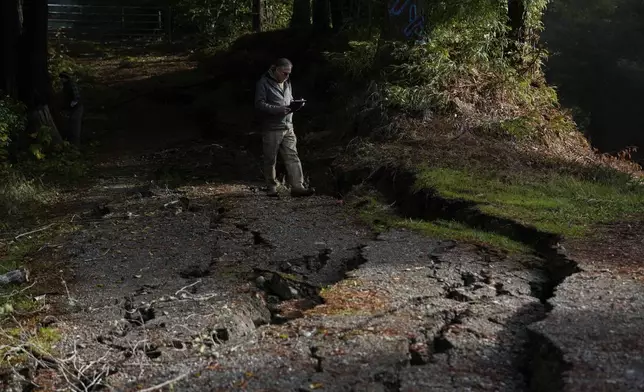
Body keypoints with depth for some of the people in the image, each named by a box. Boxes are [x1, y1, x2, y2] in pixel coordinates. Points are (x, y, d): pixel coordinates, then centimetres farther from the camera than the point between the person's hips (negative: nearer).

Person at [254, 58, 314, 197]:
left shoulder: (287, 83, 16)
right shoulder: (264, 83, -7)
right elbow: (259, 104, -14)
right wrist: (278, 109, -23)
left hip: (288, 127, 6)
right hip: (271, 128, -6)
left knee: (292, 157, -4)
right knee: (270, 159, 4)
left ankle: (297, 187, -8)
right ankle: (272, 187, 17)